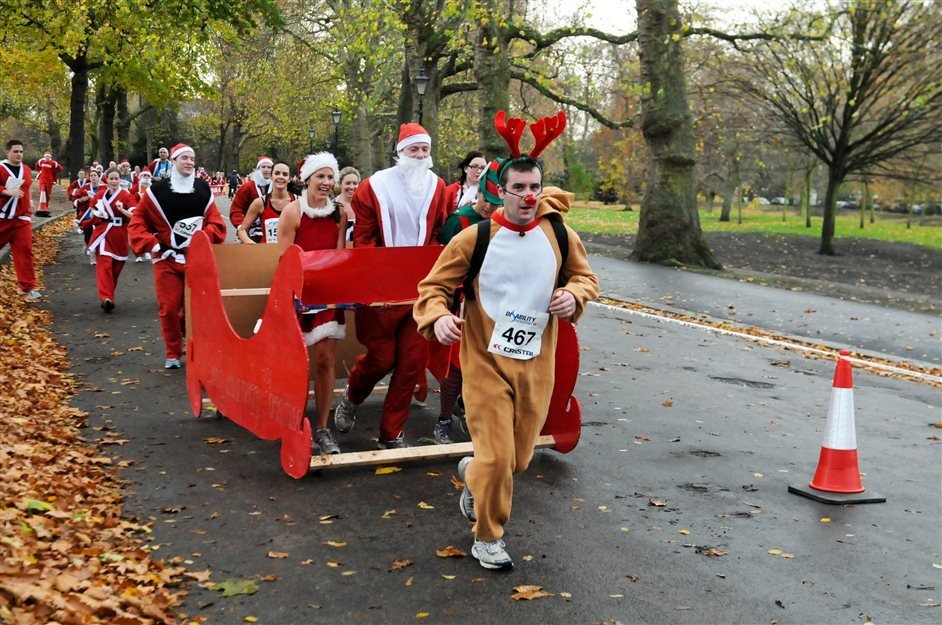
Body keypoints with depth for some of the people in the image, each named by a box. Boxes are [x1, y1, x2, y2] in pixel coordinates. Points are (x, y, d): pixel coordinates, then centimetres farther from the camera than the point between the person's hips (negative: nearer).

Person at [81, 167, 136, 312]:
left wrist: (122, 210, -26)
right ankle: (106, 298, -25)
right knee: (104, 264, -15)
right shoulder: (99, 195, 6)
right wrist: (97, 214, 2)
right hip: (103, 233, 0)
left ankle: (108, 295, 28)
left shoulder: (126, 196, -3)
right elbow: (92, 214, 20)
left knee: (116, 267, 9)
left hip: (119, 236, 0)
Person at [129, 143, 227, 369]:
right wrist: (151, 244, -9)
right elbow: (137, 221, 4)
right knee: (169, 307, -2)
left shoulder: (203, 189, 7)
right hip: (167, 258, -1)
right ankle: (173, 353, 13)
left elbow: (216, 223, 5)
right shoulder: (157, 190, 0)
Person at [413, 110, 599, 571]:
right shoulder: (474, 239, -9)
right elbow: (434, 286, -3)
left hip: (536, 364, 3)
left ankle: (471, 473, 49)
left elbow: (585, 278, 15)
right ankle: (487, 539, 18)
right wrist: (438, 317, -24)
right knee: (496, 457, -7)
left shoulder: (560, 236, -1)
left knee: (518, 458, 13)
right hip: (486, 362, -3)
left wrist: (574, 295, -8)